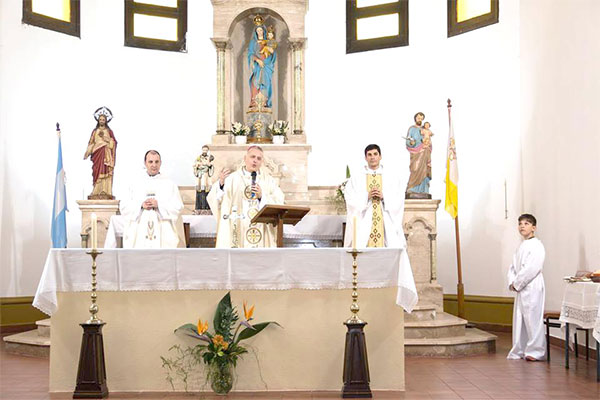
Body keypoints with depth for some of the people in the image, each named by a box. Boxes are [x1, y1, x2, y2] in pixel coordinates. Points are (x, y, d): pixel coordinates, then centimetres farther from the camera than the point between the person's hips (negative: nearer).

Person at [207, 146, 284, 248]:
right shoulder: (232, 179, 4)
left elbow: (278, 203, 3)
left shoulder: (269, 180, 12)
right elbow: (214, 199, -4)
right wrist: (220, 184, -22)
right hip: (238, 231, -2)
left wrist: (262, 196, -12)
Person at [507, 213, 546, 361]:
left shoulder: (537, 246, -9)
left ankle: (535, 351, -1)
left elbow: (531, 269, -18)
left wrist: (517, 283, -14)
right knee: (519, 319, 10)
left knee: (532, 318, -7)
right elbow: (513, 267, 17)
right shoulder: (521, 247, 18)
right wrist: (512, 282, -1)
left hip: (532, 288, -8)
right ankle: (519, 351, 18)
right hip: (520, 288, 9)